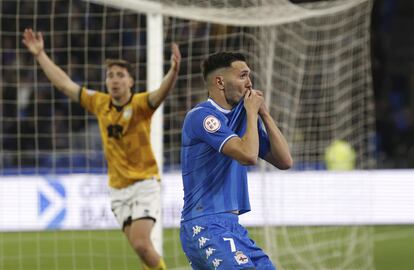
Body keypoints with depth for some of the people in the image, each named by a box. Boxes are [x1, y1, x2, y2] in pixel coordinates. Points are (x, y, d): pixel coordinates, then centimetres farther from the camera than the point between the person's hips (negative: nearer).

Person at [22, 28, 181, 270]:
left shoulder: (140, 104, -10)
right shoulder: (99, 103, 4)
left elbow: (161, 93, -32)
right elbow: (64, 84, 12)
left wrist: (174, 72, -52)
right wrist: (40, 54, 15)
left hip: (144, 183, -5)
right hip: (119, 188, 5)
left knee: (141, 244, -18)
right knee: (138, 245, 2)